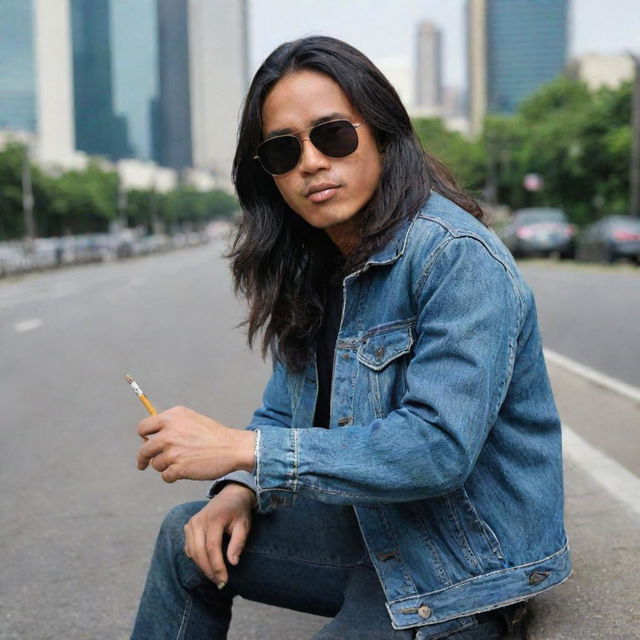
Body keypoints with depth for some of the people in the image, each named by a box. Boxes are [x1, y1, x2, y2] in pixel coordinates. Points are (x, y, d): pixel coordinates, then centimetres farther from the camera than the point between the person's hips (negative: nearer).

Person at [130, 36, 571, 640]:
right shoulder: (310, 263, 3)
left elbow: (439, 448, -31)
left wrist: (241, 449, -29)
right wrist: (240, 488, -11)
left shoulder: (458, 257, -23)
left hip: (466, 561, -8)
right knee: (188, 537, 7)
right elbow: (283, 410, 11)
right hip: (370, 524, 8)